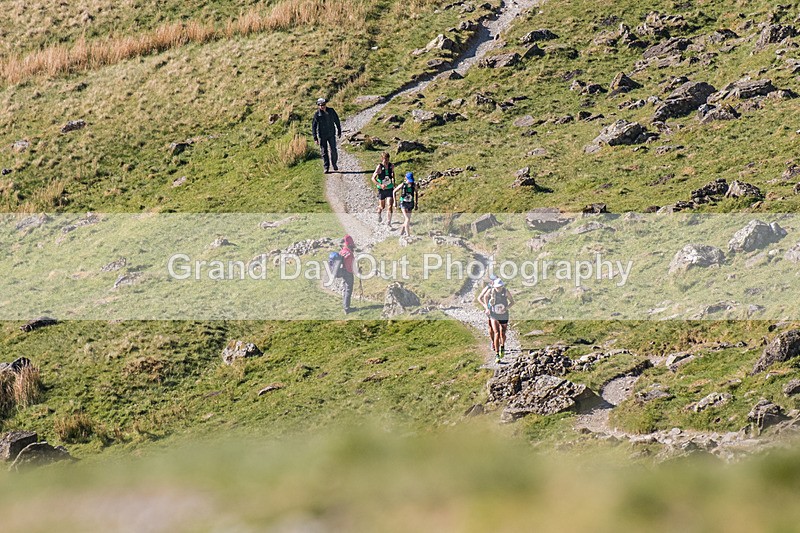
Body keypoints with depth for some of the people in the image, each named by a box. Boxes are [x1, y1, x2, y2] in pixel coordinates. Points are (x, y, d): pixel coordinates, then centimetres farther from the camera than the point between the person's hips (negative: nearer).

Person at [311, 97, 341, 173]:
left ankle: (334, 164, 20)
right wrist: (315, 138, -8)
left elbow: (337, 121, 10)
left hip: (331, 134, 1)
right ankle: (326, 168, 10)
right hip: (322, 136, -1)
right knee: (324, 152, 2)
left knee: (333, 150, -4)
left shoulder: (331, 111, -2)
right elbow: (313, 126, -5)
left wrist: (339, 132, 13)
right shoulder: (317, 114, -9)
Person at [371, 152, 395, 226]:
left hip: (390, 189, 2)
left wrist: (393, 182, 20)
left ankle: (388, 222, -1)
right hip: (381, 189, -2)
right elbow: (373, 178, -20)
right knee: (382, 207, 12)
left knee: (390, 206, -11)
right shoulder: (379, 167, -18)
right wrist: (380, 185, -33)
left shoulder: (392, 166, -4)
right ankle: (379, 215, 46)